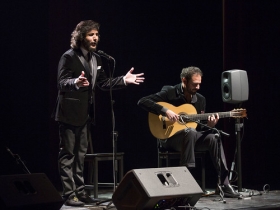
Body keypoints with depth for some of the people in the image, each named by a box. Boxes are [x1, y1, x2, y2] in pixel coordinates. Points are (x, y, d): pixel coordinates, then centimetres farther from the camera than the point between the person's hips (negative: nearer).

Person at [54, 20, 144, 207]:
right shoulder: (69, 57, -14)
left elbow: (103, 83, 14)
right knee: (68, 154, -3)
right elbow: (61, 83, -21)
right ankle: (69, 194, -1)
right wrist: (76, 82, -42)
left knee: (80, 154, 13)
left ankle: (79, 191, 19)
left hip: (86, 113, 8)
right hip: (70, 112, -8)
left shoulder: (96, 58, 10)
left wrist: (124, 80, 3)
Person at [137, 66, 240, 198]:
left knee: (213, 137, -23)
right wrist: (165, 111, -28)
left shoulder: (200, 99, 8)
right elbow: (142, 102, -18)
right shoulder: (169, 92, -9)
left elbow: (199, 127, 11)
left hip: (192, 138, 5)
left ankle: (224, 184, -22)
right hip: (169, 137, -5)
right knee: (190, 132, -36)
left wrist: (209, 125, -11)